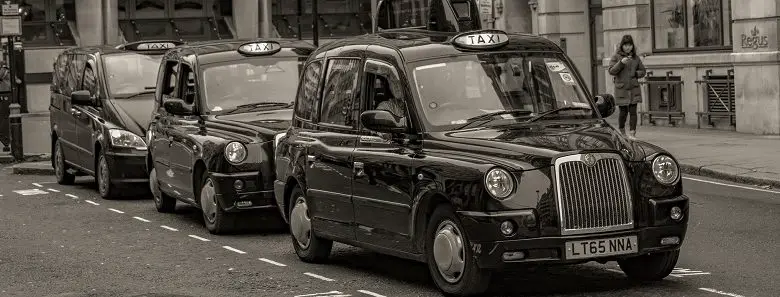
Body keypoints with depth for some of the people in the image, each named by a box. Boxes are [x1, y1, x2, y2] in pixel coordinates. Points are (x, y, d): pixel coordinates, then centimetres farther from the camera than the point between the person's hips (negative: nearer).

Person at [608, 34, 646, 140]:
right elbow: (611, 71, -7)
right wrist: (621, 63, -20)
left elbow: (642, 71, 17)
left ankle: (632, 133, -6)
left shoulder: (635, 58, 10)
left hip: (633, 89, 2)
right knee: (623, 112, 2)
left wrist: (635, 74, -4)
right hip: (621, 89, -2)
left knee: (633, 111, -6)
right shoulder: (616, 56, 1)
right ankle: (622, 132, 22)